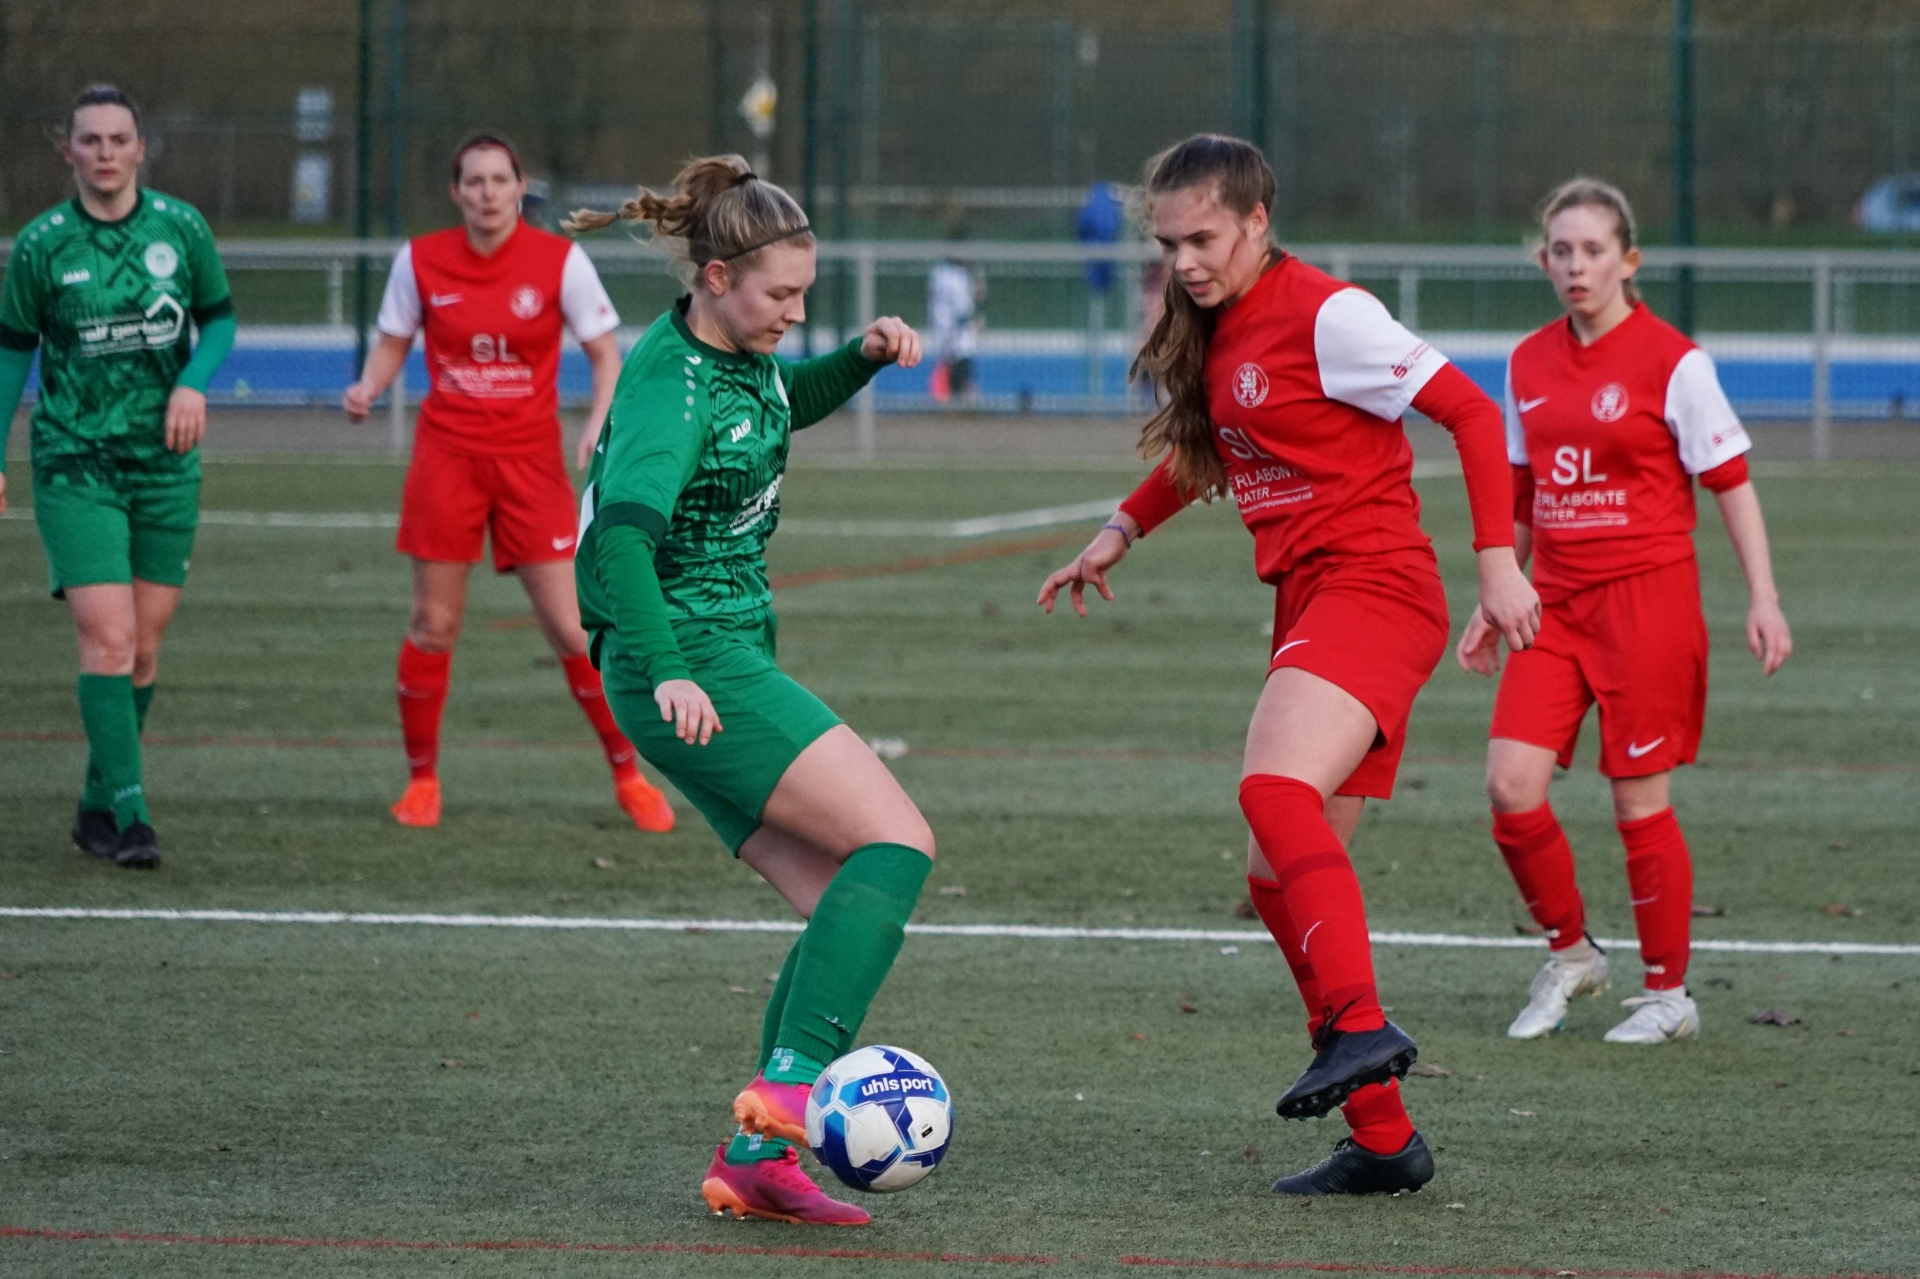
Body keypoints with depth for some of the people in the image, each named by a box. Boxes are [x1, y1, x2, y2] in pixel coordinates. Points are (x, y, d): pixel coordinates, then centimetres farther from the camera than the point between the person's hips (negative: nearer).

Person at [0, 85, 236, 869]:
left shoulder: (181, 228, -1)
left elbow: (219, 318, 10)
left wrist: (195, 380, -9)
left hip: (165, 465, 3)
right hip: (73, 466, -3)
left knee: (144, 648, 6)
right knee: (107, 639, -14)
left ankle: (98, 807, 21)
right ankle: (128, 814, -15)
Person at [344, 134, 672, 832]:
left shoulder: (559, 260, -6)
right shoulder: (420, 260, -1)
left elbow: (605, 355, 0)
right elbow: (393, 342, 12)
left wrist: (598, 426, -17)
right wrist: (368, 388, -9)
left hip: (530, 456, -1)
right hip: (446, 454, 1)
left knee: (572, 628, -4)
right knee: (433, 625, 2)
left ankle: (629, 775, 10)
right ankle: (421, 779, 18)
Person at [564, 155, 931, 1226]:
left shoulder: (740, 354, 10)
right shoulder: (672, 387, -18)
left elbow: (783, 405, 35)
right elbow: (623, 529, -32)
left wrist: (863, 357, 16)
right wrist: (667, 674, -43)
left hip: (726, 663, 10)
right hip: (694, 666, -10)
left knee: (849, 909, 3)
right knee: (897, 841, -17)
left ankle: (753, 1161, 0)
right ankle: (787, 1086, -25)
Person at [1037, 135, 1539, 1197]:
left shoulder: (1323, 314, -10)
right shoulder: (1214, 333, 15)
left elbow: (1471, 413, -11)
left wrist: (1496, 560, -17)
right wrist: (1121, 530, 30)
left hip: (1374, 587, -9)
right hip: (1307, 607, 9)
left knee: (1275, 789, -32)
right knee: (1279, 881, 4)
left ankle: (1362, 1028, -39)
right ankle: (1383, 1139, 7)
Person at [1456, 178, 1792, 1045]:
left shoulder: (1673, 362, -7)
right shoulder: (1529, 365, 9)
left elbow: (1731, 484, -4)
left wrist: (1762, 599, -10)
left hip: (1646, 595, -5)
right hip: (1556, 603, 5)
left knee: (1640, 801, -1)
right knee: (1511, 785, -8)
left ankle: (1668, 992, 14)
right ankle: (1569, 953, 14)